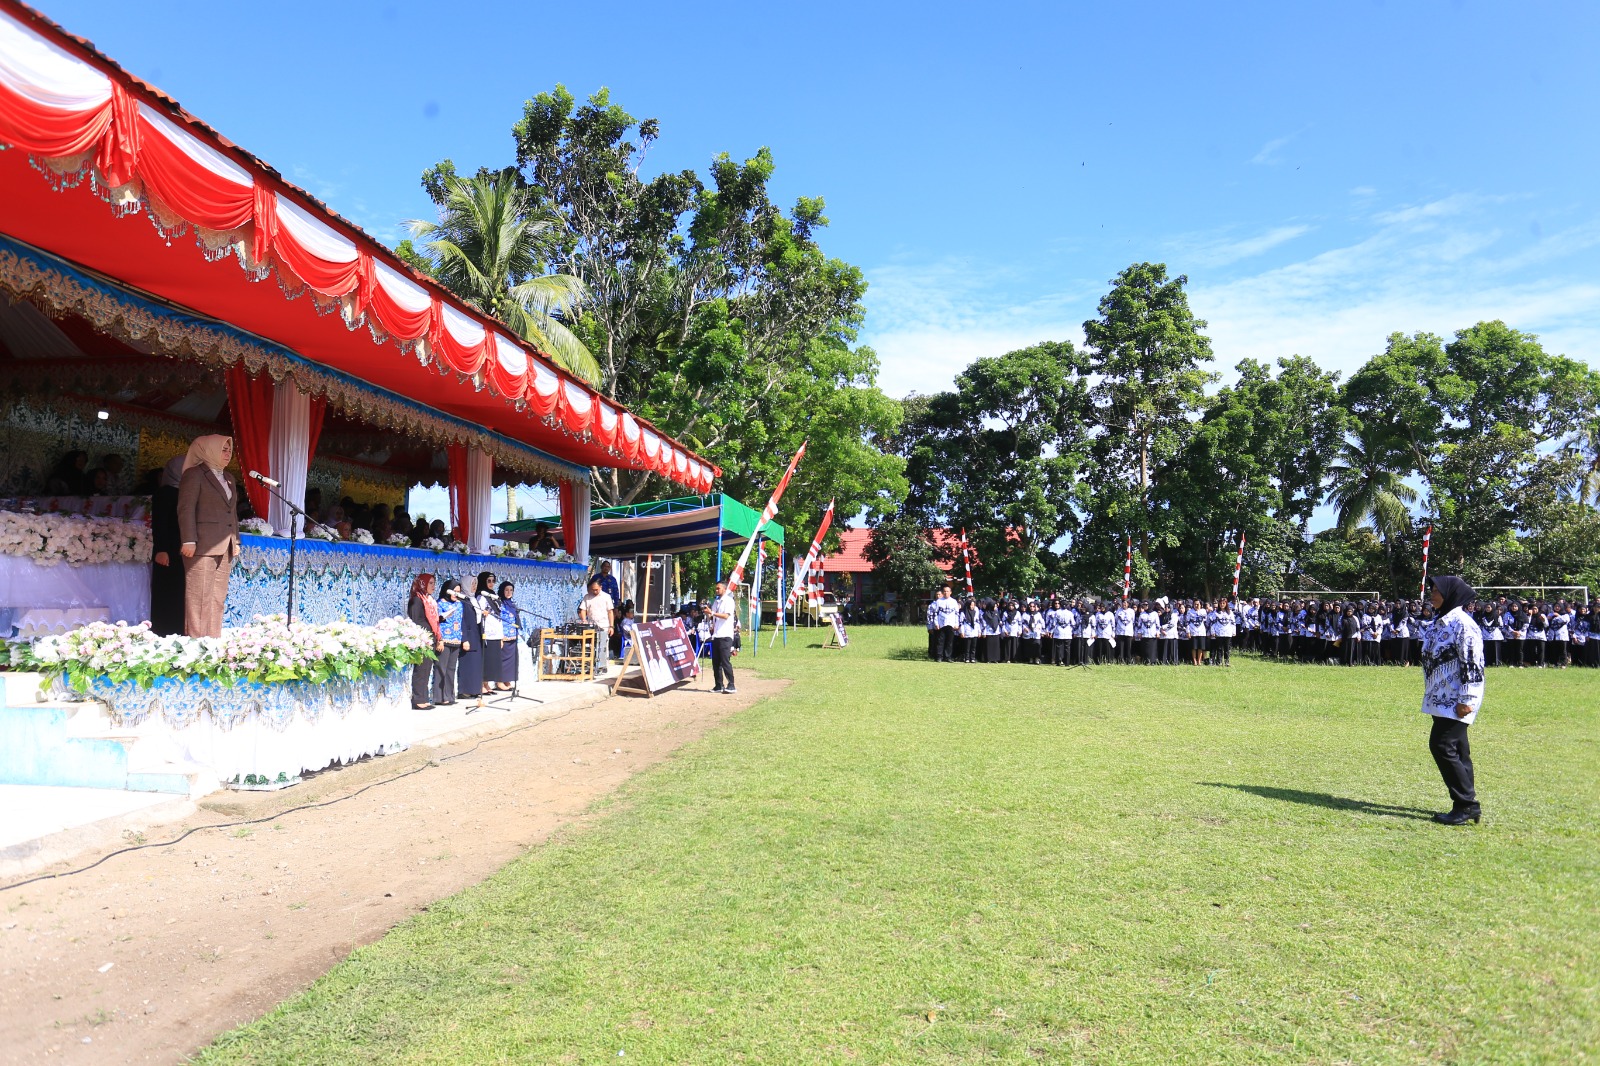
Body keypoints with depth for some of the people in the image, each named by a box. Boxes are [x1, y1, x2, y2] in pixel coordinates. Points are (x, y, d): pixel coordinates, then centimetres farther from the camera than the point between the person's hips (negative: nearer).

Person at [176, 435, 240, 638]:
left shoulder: (228, 478, 20)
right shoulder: (194, 474, -2)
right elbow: (186, 509, -9)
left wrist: (236, 541, 16)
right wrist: (188, 541, -16)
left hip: (224, 547, 7)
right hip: (202, 546, -7)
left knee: (218, 598, 6)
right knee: (199, 597, -7)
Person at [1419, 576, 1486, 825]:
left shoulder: (1463, 625, -16)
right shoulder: (1440, 622, 14)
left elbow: (1472, 664, -20)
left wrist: (1466, 700, -21)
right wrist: (1431, 697, 23)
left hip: (1456, 702, -10)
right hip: (1442, 699, 10)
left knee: (1442, 746, -12)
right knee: (1457, 750, 12)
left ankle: (1466, 805, -4)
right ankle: (1467, 805, 19)